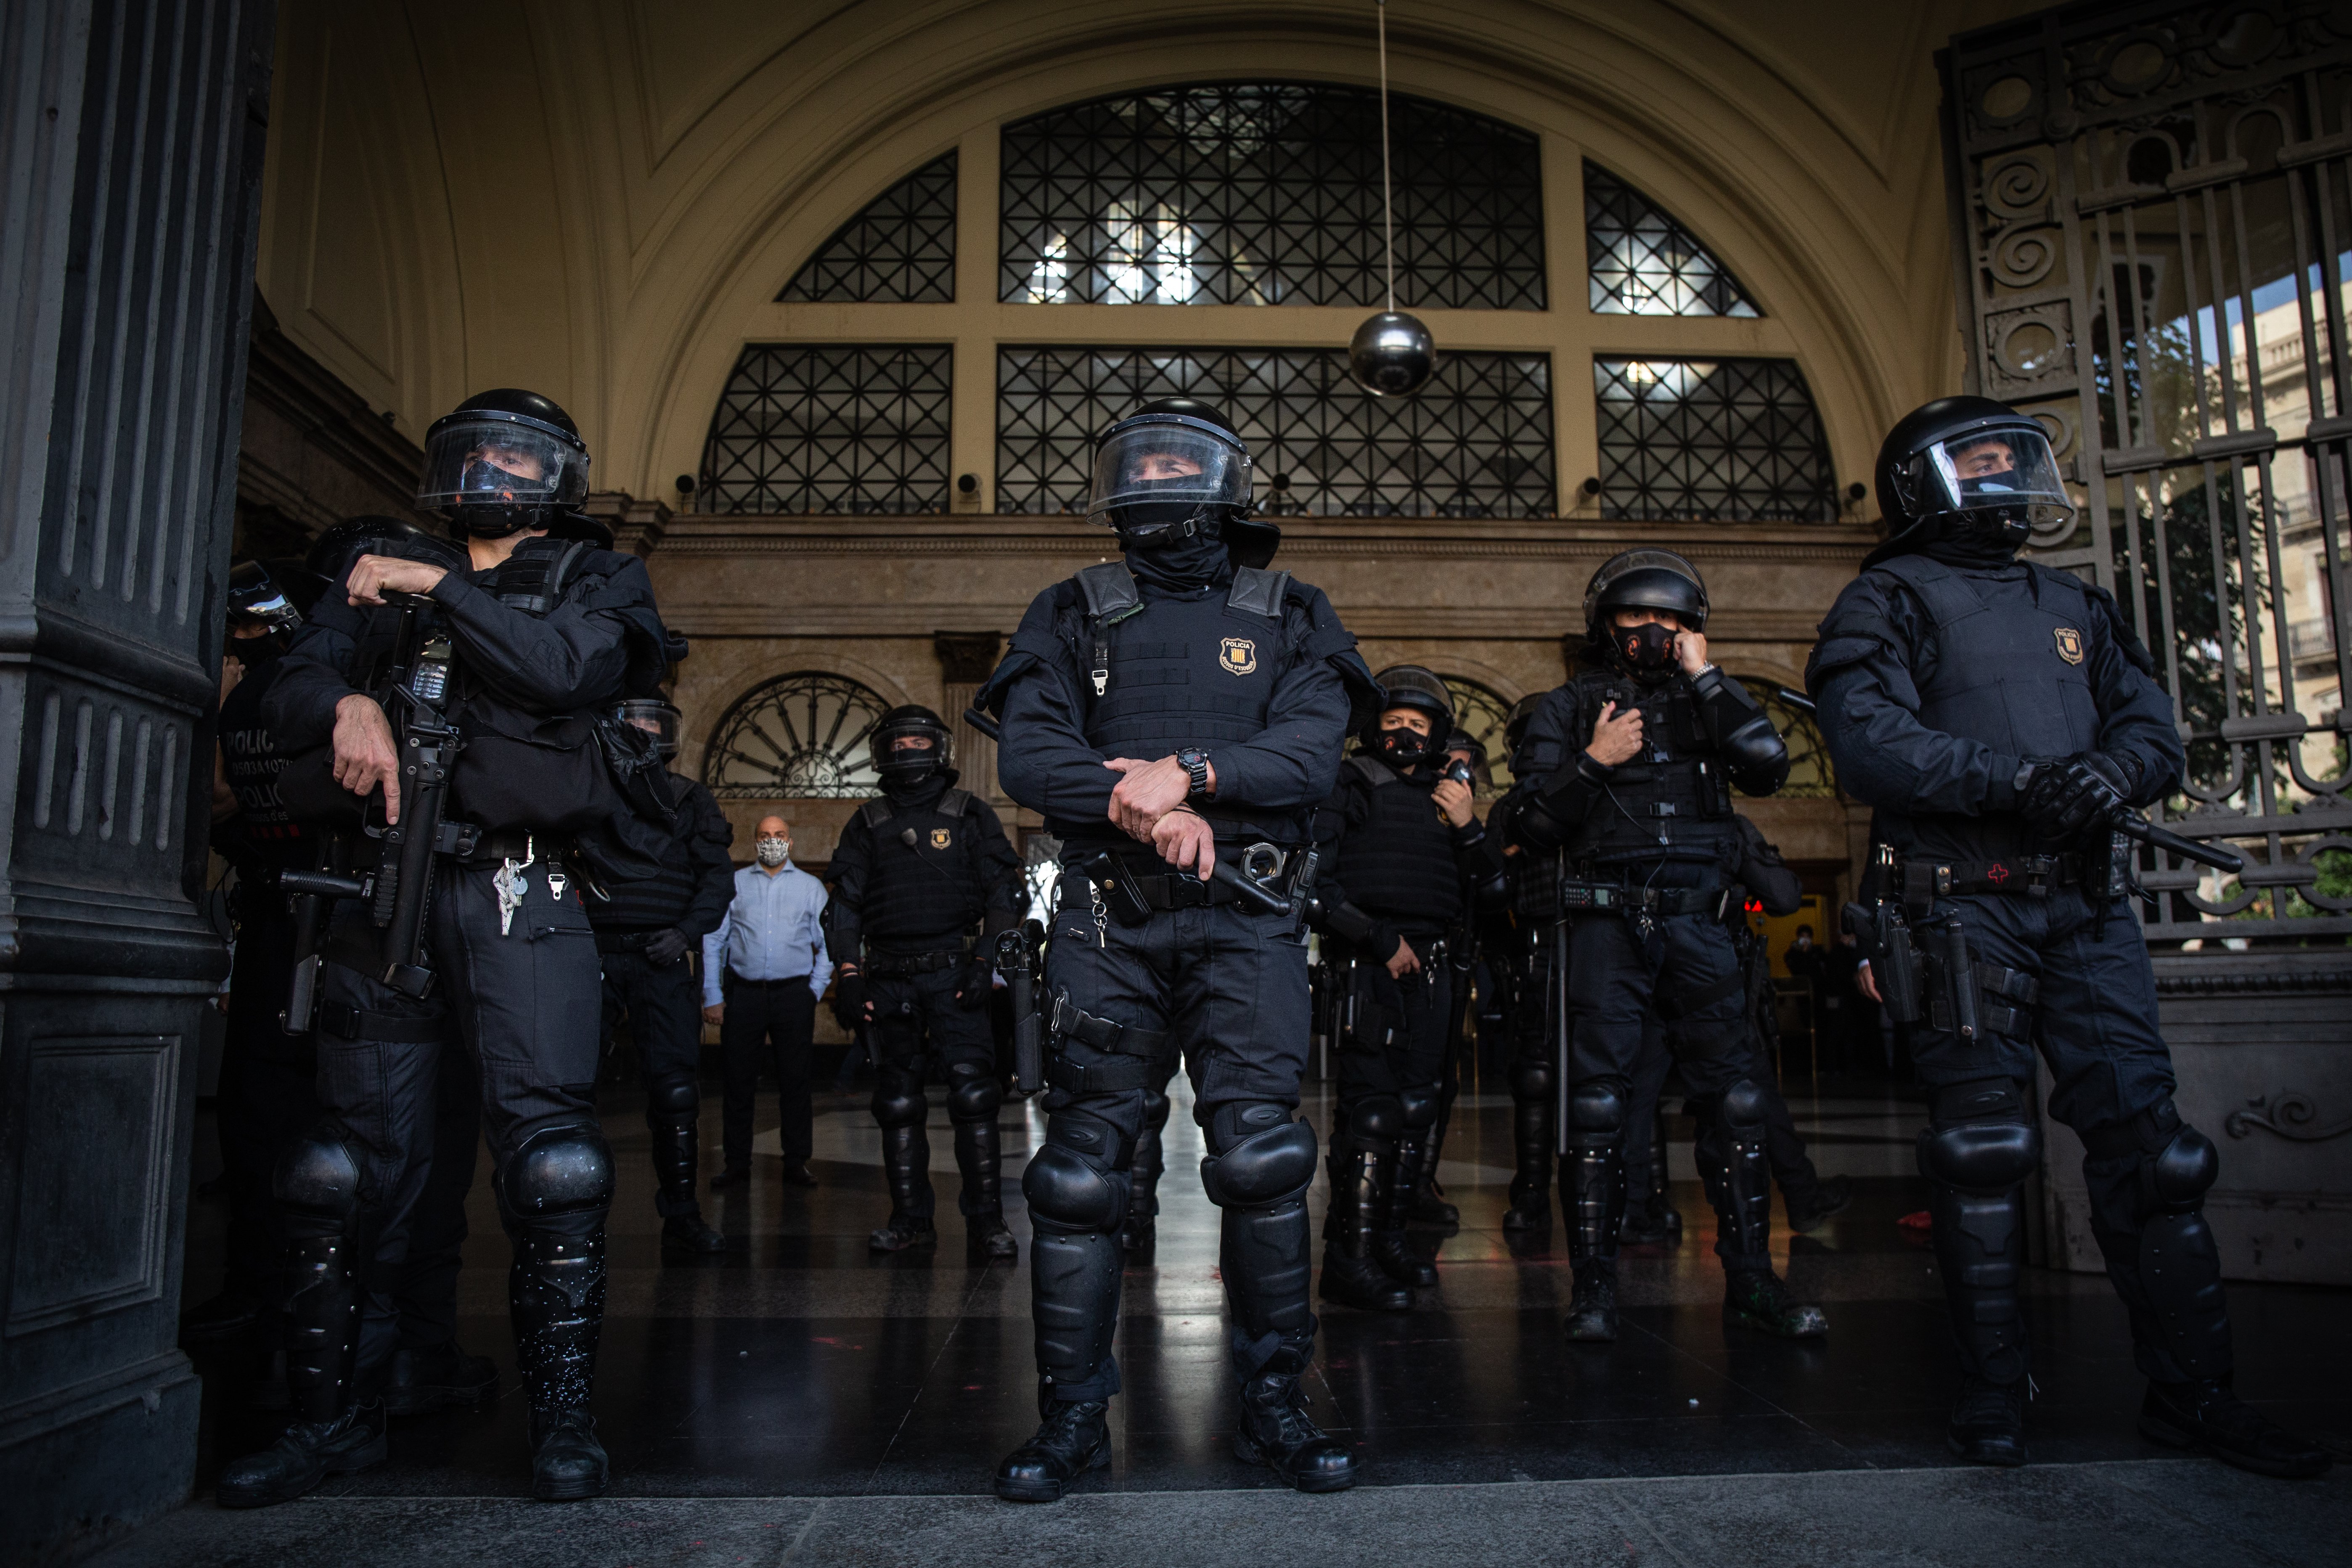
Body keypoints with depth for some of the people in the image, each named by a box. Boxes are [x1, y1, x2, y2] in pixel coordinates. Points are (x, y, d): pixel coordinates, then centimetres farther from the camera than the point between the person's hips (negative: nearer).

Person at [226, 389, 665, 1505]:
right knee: (353, 1160, 6)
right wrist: (348, 703, -12)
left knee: (546, 1148, -10)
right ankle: (334, 1416, 19)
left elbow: (572, 669, -11)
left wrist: (440, 588, -9)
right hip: (382, 894, 3)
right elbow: (289, 696, 10)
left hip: (518, 896, -3)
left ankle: (562, 1417, 0)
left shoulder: (591, 579, 11)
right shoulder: (381, 572, 20)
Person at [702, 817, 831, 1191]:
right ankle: (737, 1165, 10)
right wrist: (713, 997, 2)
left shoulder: (811, 887, 12)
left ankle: (797, 1163, 9)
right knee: (739, 1082, 2)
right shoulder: (734, 885, 11)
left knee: (796, 1081, 2)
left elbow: (828, 946, 11)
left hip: (794, 994, 0)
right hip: (743, 994, 0)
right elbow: (713, 942, 8)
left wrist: (814, 992, 2)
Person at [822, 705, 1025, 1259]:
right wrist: (849, 977, 4)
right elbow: (845, 905, 14)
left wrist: (986, 963, -7)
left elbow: (1005, 892, 4)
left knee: (973, 1095, -9)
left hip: (953, 973, -3)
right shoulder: (867, 824, 14)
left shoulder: (968, 814, 8)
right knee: (898, 1102, 6)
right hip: (890, 980, 3)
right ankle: (911, 1218, 14)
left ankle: (986, 1219, -5)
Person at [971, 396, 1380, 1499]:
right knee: (1079, 1169, 1)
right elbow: (1028, 756, -1)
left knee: (1262, 1160, -6)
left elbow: (1313, 755, -3)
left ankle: (1274, 1406, 11)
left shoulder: (1289, 617, 13)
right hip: (1107, 921, 1)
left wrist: (1190, 771, -18)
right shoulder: (1073, 615, 13)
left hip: (1244, 922, 0)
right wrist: (1143, 806, -17)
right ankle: (1073, 1417, 13)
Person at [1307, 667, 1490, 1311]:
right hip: (1371, 965, -7)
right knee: (1372, 1105, -11)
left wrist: (1469, 829, 2)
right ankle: (1350, 1255, -8)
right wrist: (1381, 940, -11)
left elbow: (1481, 889, 20)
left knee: (1417, 1104, 9)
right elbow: (1313, 882, -9)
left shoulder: (1445, 796, 19)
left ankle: (1391, 1234, 21)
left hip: (1430, 966, 7)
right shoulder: (1349, 787, 1)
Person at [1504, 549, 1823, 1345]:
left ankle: (1750, 1279, 10)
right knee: (1599, 1101, -3)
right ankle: (1594, 1285, 4)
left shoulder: (1705, 700, 16)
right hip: (1609, 925, -2)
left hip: (1697, 922, 2)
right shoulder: (1570, 707, 10)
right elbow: (1532, 825, 2)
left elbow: (1768, 765, -4)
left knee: (1735, 1095, 0)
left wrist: (1706, 677, -2)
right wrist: (1591, 763, -11)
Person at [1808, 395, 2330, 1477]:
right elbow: (1868, 742, -12)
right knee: (1981, 1152, -2)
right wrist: (2015, 781, -21)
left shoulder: (2074, 607, 22)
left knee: (2145, 1136, 4)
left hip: (2086, 905, 5)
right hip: (1962, 907, -5)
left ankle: (2192, 1390, 14)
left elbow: (2153, 728, 14)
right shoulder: (1891, 599, 3)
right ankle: (1993, 1391, 9)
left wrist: (2113, 770, -10)